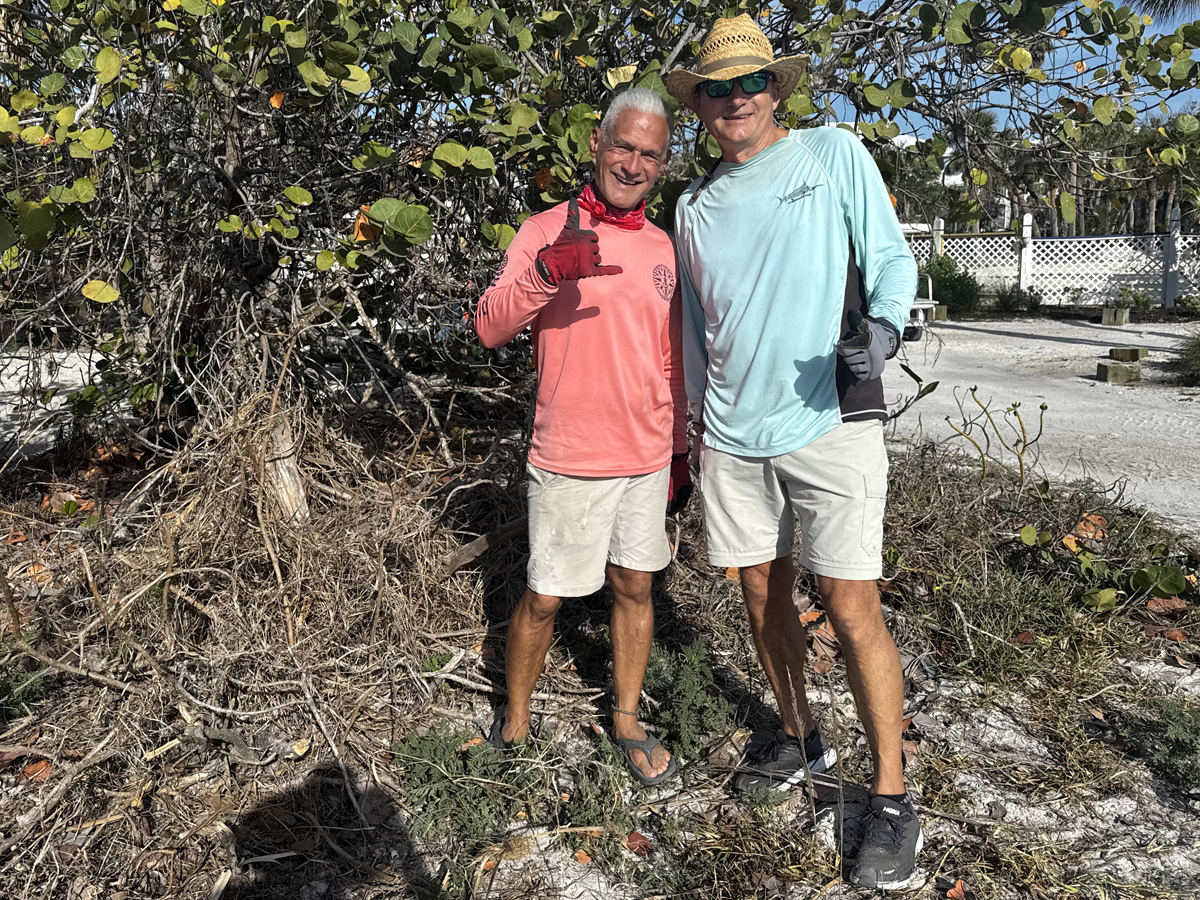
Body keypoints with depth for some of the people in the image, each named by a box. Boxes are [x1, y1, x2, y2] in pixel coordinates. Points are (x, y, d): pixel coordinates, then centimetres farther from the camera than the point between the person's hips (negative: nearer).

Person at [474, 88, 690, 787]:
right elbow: (490, 328, -13)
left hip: (648, 458, 5)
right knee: (545, 598, 4)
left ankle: (628, 722, 31)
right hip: (569, 461, -4)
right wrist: (546, 271, -30)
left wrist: (680, 453, 16)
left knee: (635, 587, 13)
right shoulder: (547, 230, -4)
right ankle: (514, 722, 26)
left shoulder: (664, 249, 9)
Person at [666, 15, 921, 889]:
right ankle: (800, 737, 34)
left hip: (829, 420, -4)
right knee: (763, 592, 12)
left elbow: (892, 258, 1)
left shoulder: (835, 152, 3)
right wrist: (701, 419, 20)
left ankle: (891, 796, 9)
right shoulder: (695, 205, 13)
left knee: (851, 606, -7)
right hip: (733, 431, 5)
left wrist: (884, 327, -20)